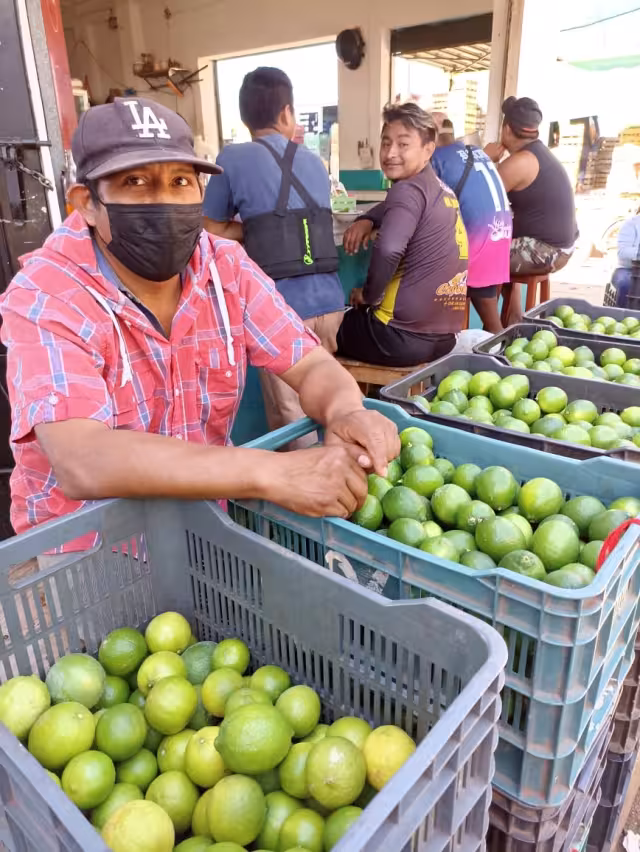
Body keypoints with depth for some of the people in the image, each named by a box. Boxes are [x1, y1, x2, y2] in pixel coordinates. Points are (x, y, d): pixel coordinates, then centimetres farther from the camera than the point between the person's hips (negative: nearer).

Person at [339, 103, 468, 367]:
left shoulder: (408, 189, -14)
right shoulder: (439, 188, 12)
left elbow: (387, 251, -33)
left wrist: (369, 294, -15)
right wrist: (366, 221, 11)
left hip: (403, 336, -8)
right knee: (348, 318, 33)